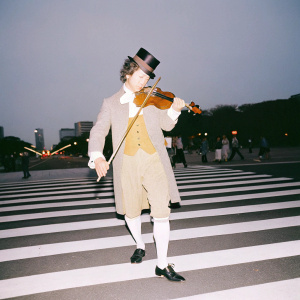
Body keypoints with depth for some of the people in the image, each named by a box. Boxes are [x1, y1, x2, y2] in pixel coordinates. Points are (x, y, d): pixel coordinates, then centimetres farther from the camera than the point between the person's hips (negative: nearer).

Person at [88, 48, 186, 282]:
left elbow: (166, 125, 10)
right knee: (131, 213, 13)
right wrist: (97, 156, -15)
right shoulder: (111, 103, 10)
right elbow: (98, 131, 2)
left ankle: (162, 265, 9)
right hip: (127, 164, 1)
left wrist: (174, 110, -11)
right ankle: (140, 246, 42)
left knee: (161, 213, -5)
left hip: (154, 160, 0)